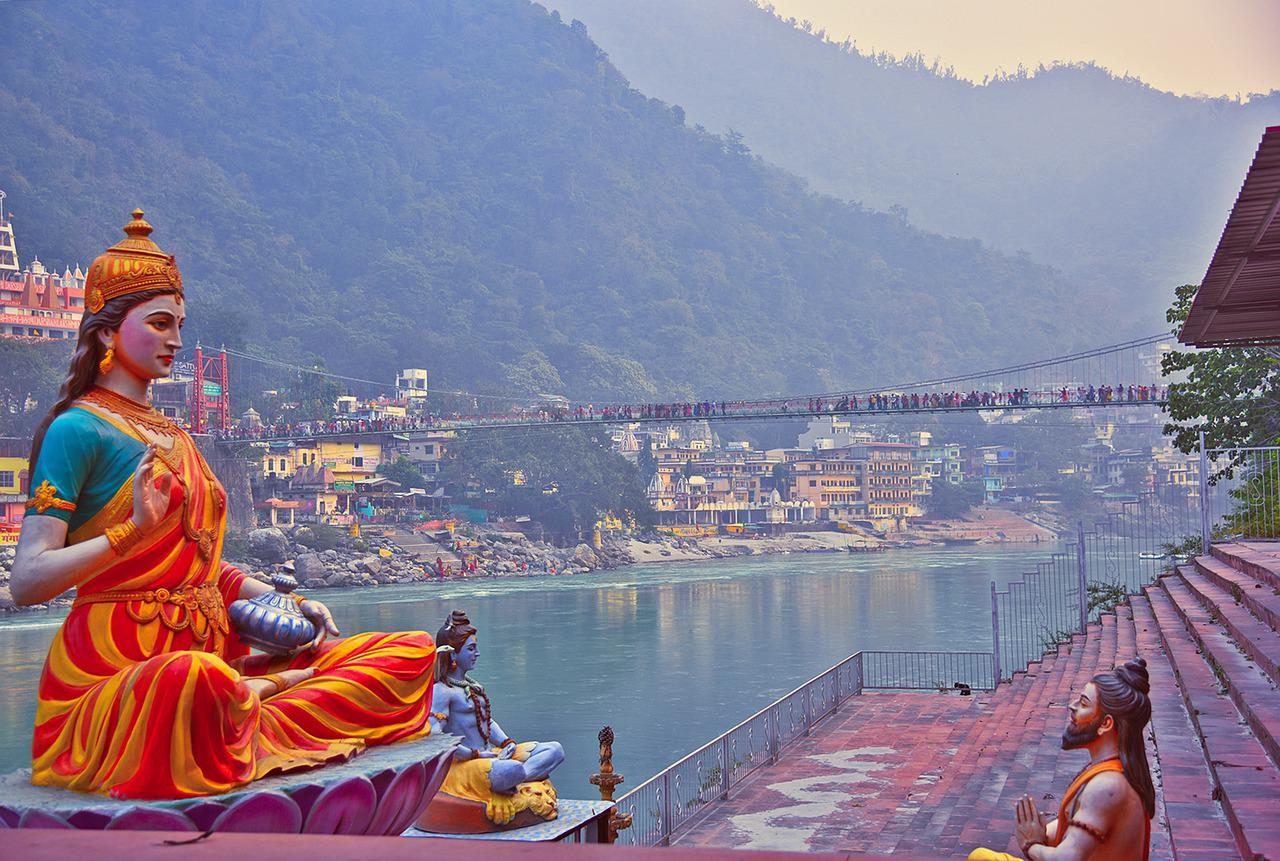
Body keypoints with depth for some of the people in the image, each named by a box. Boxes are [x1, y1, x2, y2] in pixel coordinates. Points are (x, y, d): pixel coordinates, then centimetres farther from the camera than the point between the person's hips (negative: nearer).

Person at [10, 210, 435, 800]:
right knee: (194, 678, -46)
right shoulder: (77, 429, -4)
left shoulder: (174, 439, 21)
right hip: (116, 670, -8)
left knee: (412, 653, -5)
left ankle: (254, 700, -21)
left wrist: (291, 606, 9)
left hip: (212, 655, 8)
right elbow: (26, 582, -13)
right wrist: (133, 529, -26)